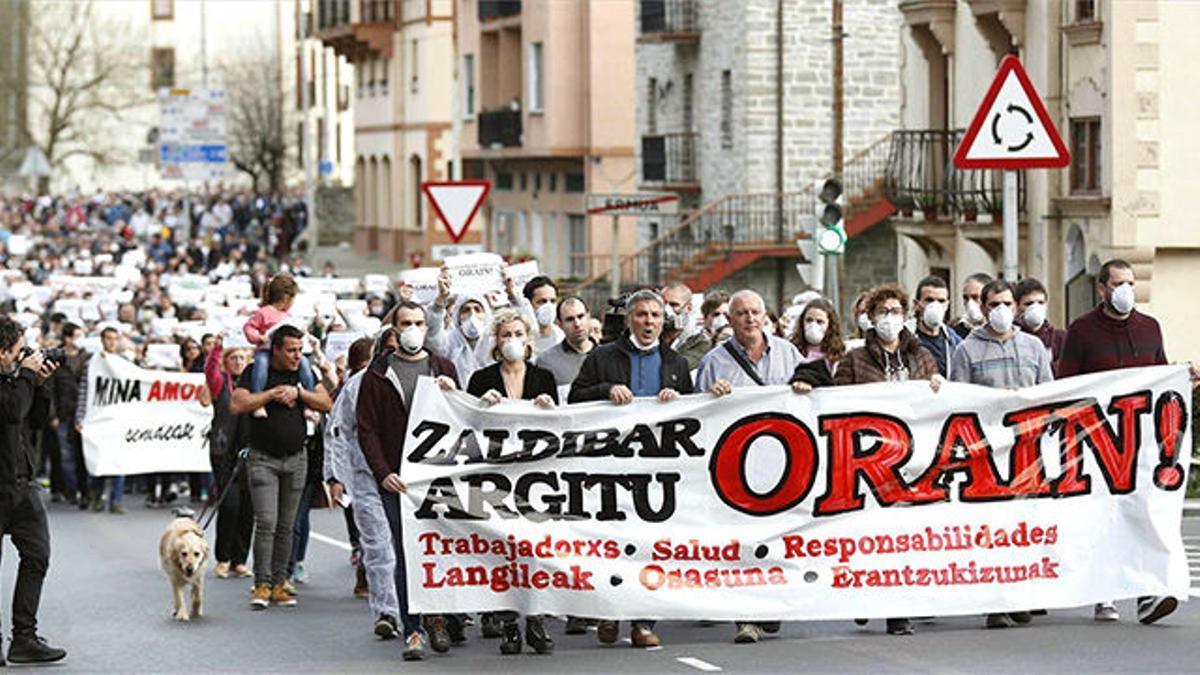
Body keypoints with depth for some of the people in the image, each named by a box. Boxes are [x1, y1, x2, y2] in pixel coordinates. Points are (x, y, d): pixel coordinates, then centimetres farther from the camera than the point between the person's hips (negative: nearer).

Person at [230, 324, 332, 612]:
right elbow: (237, 405, -15)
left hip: (296, 459, 4)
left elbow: (326, 403, 2)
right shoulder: (255, 372, -3)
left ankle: (279, 584, 11)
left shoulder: (304, 372, 9)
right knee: (266, 522, -12)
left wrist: (297, 392, -11)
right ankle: (262, 584, -10)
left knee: (286, 526, 6)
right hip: (263, 458, -4)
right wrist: (273, 393, -14)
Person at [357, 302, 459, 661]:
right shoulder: (378, 374, 6)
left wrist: (452, 393, -7)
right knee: (406, 554, -2)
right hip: (396, 479, -2)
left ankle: (437, 615, 18)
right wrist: (383, 473, -9)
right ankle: (412, 629, 1)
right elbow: (366, 429, 2)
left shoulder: (443, 369, 12)